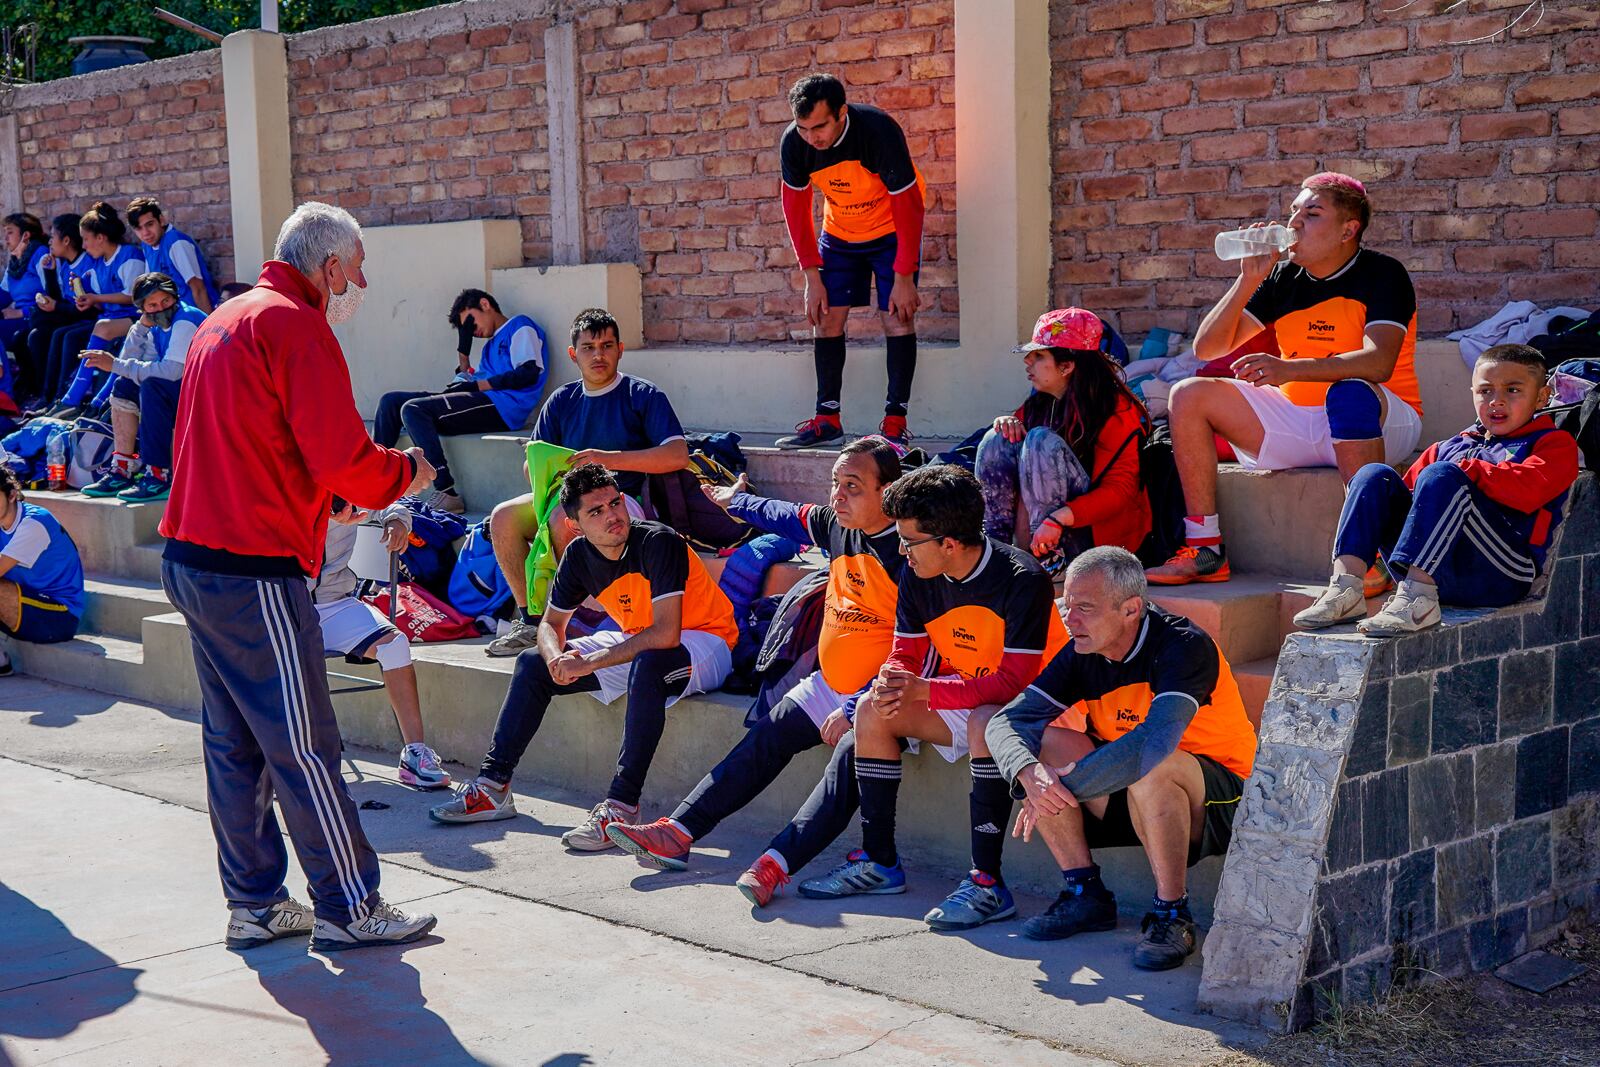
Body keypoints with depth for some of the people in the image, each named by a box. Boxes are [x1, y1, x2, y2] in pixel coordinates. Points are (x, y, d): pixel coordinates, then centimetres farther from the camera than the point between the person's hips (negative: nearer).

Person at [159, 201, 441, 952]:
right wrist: (405, 472, 1)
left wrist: (340, 491, 21)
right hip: (253, 572, -10)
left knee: (235, 743, 14)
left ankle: (255, 904, 22)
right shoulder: (297, 326, -12)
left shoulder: (225, 320, 18)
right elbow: (343, 460, -19)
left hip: (192, 556, 10)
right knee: (303, 747, -2)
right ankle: (348, 908, 7)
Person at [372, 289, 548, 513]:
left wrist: (479, 385, -7)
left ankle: (448, 495, -29)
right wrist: (464, 344, 25)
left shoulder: (520, 327, 7)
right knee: (391, 401, 6)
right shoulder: (493, 343, 34)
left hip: (502, 407, -9)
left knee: (413, 409, -25)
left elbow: (529, 373, -10)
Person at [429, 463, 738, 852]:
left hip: (702, 642, -8)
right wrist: (556, 659, -18)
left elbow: (666, 634, -34)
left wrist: (589, 663, -30)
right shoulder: (579, 555, -6)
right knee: (533, 664, 1)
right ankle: (493, 785, 3)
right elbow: (551, 623, 7)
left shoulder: (658, 542, -26)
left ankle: (622, 805, -38)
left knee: (648, 665, -41)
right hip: (636, 641, 8)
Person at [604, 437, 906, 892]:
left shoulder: (910, 552, -18)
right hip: (828, 684, 8)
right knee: (765, 739, -4)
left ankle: (778, 862, -39)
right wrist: (736, 501, 47)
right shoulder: (835, 526, 5)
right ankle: (677, 833, -8)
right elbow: (786, 516, 29)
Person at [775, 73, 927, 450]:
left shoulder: (880, 132, -33)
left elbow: (908, 205, -25)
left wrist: (903, 277, -23)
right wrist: (812, 277, -9)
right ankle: (827, 418, 6)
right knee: (826, 318, -1)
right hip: (839, 232, 4)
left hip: (892, 231, -4)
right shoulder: (793, 144, -21)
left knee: (898, 318, -12)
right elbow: (795, 208, -7)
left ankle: (895, 420, -8)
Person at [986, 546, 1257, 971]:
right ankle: (1085, 893, -5)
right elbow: (1006, 722, -10)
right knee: (1046, 742, -14)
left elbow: (1156, 740, -39)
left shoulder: (1184, 646, -23)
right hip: (1128, 801, 6)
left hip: (1218, 805, -6)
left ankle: (1171, 915, -19)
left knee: (1150, 768, -37)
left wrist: (1065, 785, -35)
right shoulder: (1083, 654, -5)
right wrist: (1031, 776, -33)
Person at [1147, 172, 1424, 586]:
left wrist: (1290, 369, -41)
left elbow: (1378, 362, -28)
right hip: (1296, 424, 6)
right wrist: (1249, 280, -10)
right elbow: (1207, 348, 3)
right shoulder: (1283, 277, 6)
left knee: (1350, 392, -40)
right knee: (1189, 396, -8)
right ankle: (1205, 552, -12)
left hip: (1382, 425, -6)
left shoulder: (1382, 275, -9)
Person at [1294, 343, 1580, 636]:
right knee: (1375, 475, -7)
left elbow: (1527, 491, -8)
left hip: (1500, 573, -5)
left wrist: (1466, 470, -7)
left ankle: (1417, 600, -44)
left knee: (1440, 475, -27)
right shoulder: (1448, 448, 32)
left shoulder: (1555, 444, 14)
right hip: (1429, 568, 6)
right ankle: (1345, 588, -28)